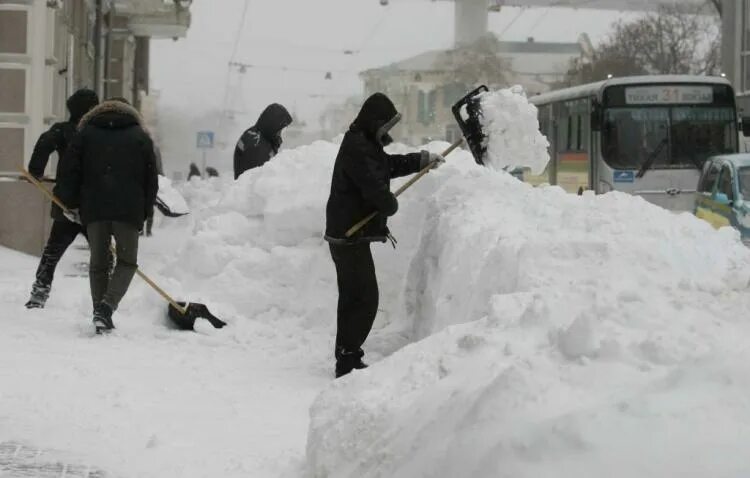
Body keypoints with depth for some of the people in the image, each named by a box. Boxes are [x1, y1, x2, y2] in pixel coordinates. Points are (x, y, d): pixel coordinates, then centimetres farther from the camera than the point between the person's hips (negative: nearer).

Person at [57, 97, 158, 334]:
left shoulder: (85, 134, 13)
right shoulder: (141, 137, 13)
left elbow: (69, 172, 6)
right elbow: (151, 180, 10)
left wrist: (72, 204, 14)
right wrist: (143, 212, 17)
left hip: (94, 208, 1)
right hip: (129, 209, -1)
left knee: (98, 263, 12)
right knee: (126, 261, 8)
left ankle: (101, 314, 8)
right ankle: (107, 305, -13)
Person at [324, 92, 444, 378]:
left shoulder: (364, 144, 16)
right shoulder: (357, 148, -19)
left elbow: (390, 165, 30)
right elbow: (374, 186, -25)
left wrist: (423, 159, 24)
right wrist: (391, 204, -7)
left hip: (348, 236, 11)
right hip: (351, 236, -11)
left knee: (353, 299, 17)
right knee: (364, 299, -11)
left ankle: (347, 358, 24)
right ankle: (348, 360, -11)